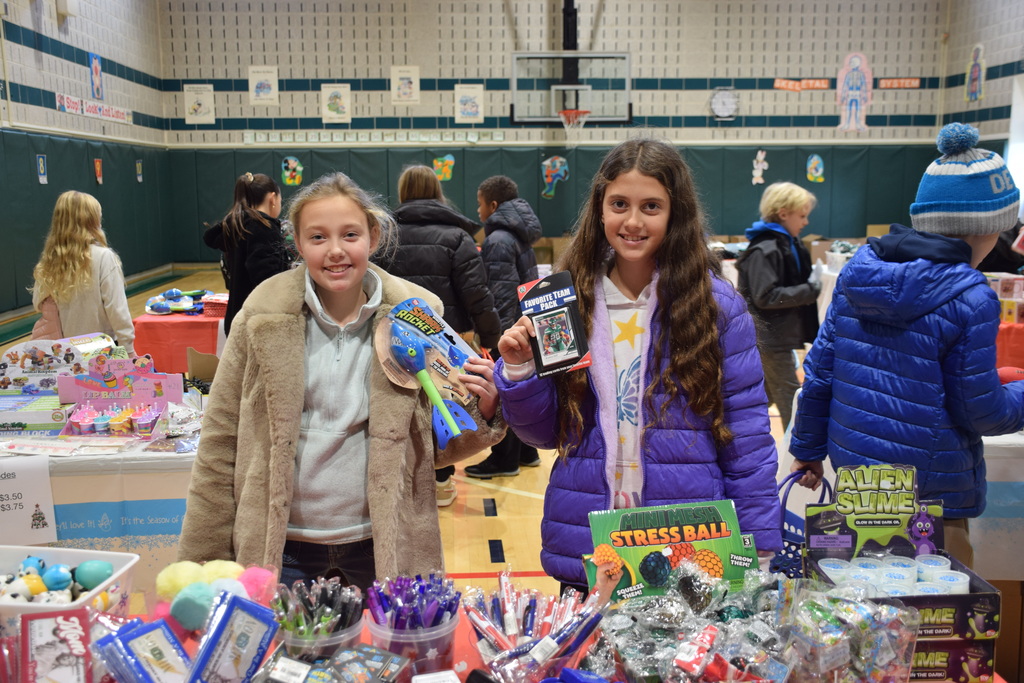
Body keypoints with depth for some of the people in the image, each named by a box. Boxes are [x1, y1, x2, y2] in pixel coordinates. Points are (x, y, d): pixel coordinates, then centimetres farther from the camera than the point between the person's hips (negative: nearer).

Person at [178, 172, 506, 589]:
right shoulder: (265, 316, -7)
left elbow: (435, 444, 2)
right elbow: (220, 443, -2)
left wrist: (482, 412, -18)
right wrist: (203, 564, -2)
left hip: (383, 545, 1)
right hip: (279, 548, 0)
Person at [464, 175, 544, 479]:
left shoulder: (498, 240, -16)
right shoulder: (519, 235, 13)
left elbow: (503, 292, -22)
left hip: (509, 328, -10)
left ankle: (505, 459, 9)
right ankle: (525, 451, 28)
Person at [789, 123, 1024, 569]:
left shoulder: (857, 272, 1)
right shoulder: (969, 298, -17)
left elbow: (819, 373, 5)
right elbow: (981, 412, -10)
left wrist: (807, 449, 15)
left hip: (853, 467, 6)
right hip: (932, 494, -6)